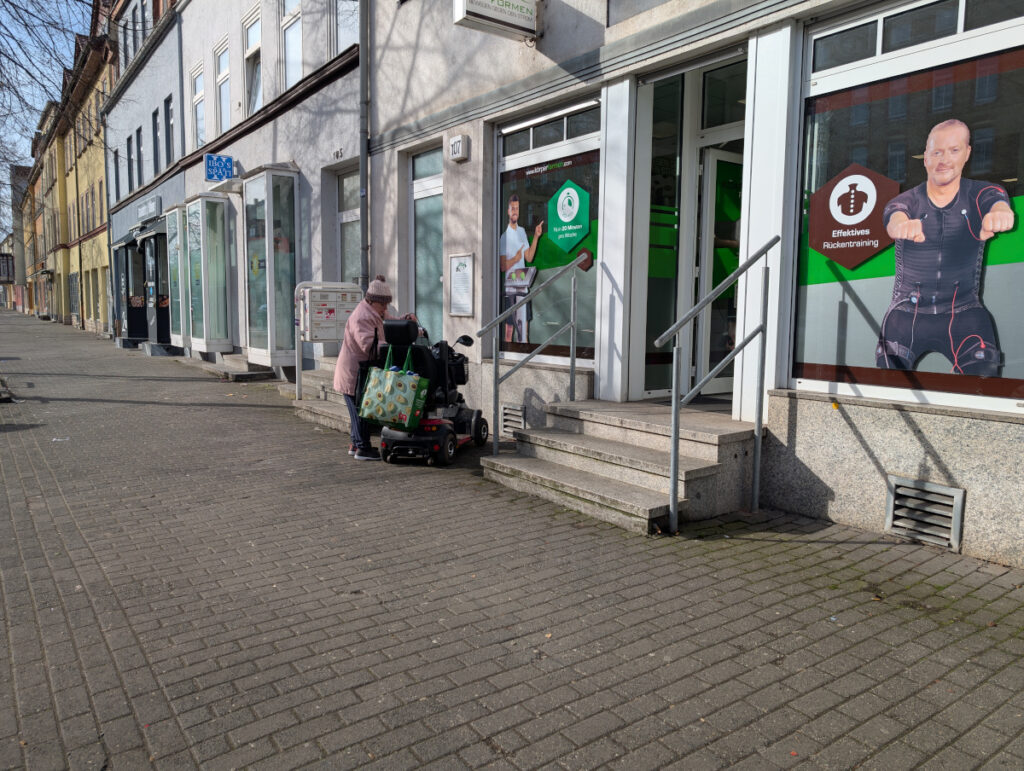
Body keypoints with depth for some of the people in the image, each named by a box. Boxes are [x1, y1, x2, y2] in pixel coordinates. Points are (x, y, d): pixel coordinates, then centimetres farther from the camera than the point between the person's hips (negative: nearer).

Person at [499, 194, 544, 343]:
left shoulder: (522, 232, 12)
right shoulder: (504, 236, -8)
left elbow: (529, 257, 9)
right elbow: (502, 266, -10)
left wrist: (536, 237, 4)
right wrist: (515, 259, -26)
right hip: (509, 286, -6)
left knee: (524, 323, 10)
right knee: (509, 327, -2)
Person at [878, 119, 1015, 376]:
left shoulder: (980, 195, 1)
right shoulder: (907, 200, -1)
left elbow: (998, 203, -23)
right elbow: (894, 218, -24)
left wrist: (999, 213, -49)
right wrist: (902, 224, -50)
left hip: (964, 312, 0)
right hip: (907, 312, 0)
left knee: (982, 375, -17)